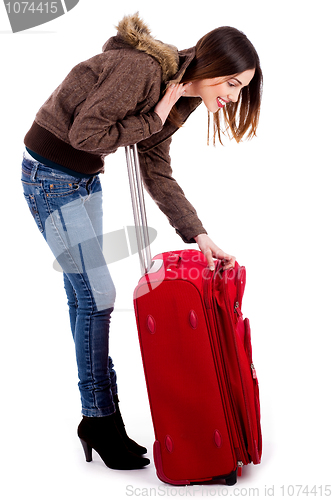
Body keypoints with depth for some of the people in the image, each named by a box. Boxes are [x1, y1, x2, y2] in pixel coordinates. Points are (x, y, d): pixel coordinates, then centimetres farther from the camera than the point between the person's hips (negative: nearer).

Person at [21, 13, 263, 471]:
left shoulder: (178, 96, 3)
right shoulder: (141, 69, -26)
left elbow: (157, 175, 2)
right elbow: (84, 133, -28)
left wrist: (199, 236, -6)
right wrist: (153, 120, -21)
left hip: (85, 176, 9)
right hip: (51, 175, -9)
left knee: (81, 292, 13)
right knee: (96, 295, -7)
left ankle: (95, 415, 24)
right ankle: (101, 420, 10)